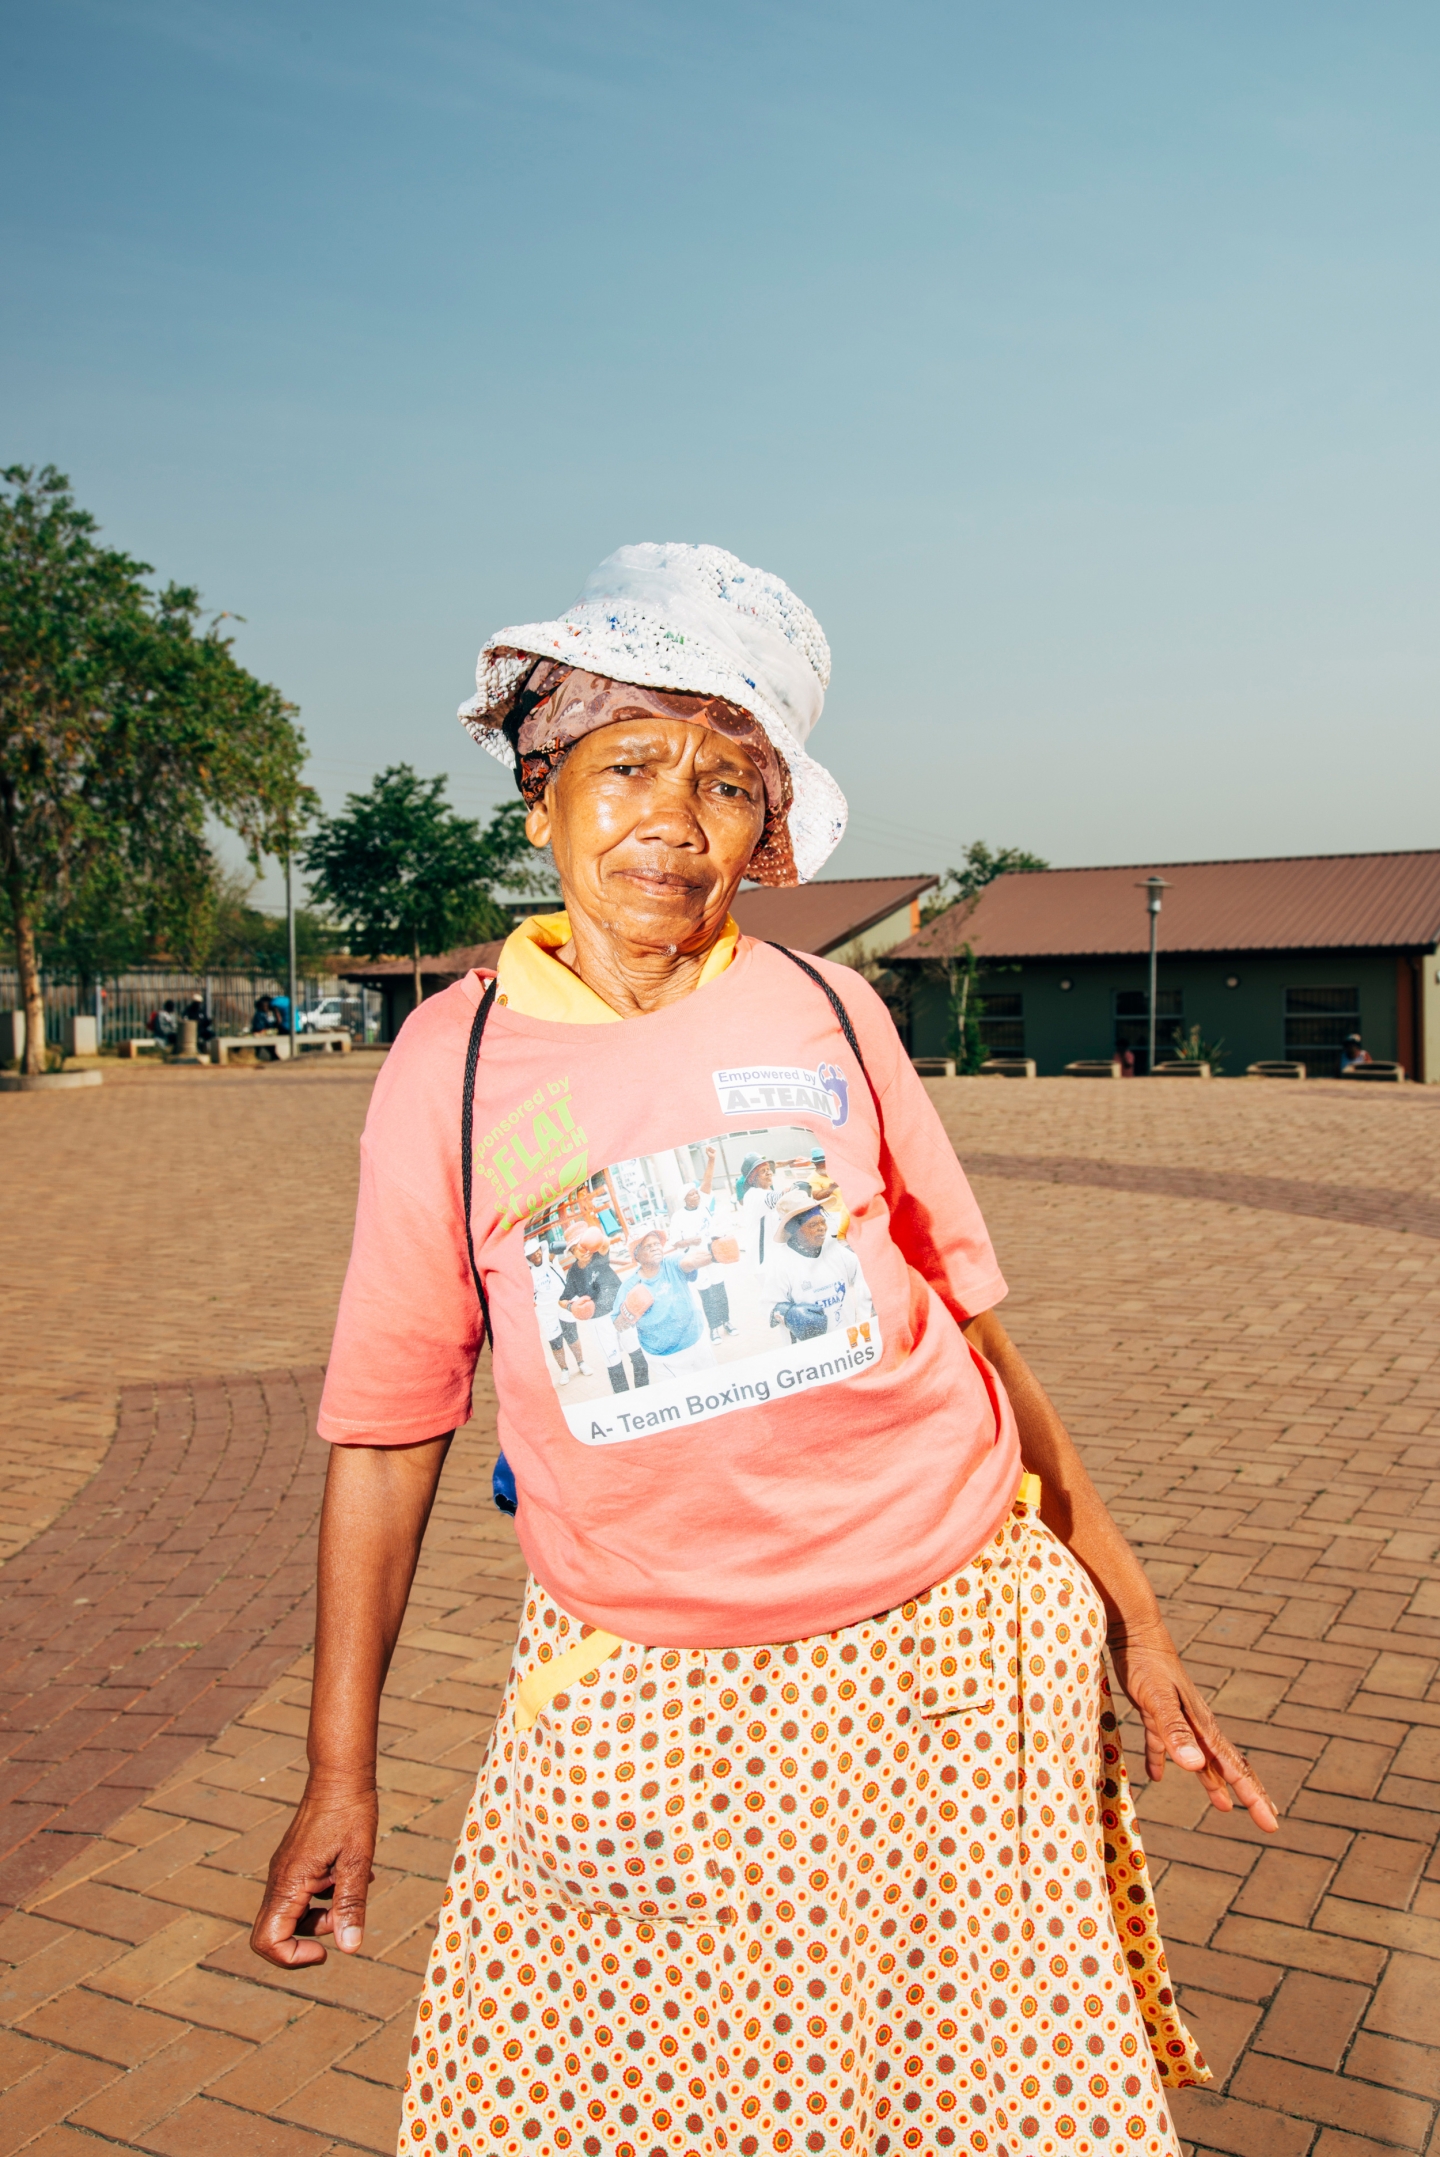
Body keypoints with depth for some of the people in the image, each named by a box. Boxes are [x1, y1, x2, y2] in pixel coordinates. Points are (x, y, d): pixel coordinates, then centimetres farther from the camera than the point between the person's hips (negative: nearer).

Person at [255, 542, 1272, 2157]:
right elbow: (389, 1424, 1)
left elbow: (973, 1334, 5)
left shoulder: (826, 1013, -1)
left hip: (953, 1658, 1)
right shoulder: (452, 1060, -4)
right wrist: (340, 1774, 4)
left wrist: (1134, 1627, 8)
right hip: (645, 1706, -1)